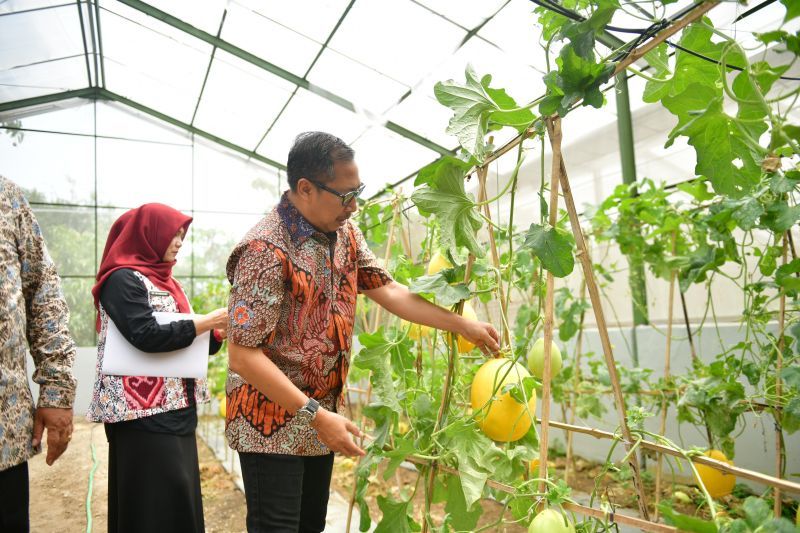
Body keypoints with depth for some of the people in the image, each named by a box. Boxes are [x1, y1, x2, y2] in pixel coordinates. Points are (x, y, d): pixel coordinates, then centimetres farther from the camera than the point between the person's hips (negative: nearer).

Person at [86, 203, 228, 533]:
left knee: (179, 498, 10)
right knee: (154, 501, -5)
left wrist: (219, 331, 1)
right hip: (143, 411, -8)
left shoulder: (164, 281, 17)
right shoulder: (123, 279, -9)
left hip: (176, 407, 8)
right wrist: (208, 320, -16)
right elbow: (147, 336, -22)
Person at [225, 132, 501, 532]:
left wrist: (463, 325, 1)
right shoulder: (266, 249, -23)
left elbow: (387, 290, 5)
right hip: (273, 425, -7)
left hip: (322, 419, 8)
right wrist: (316, 415, -24)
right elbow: (243, 355, -24)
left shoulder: (345, 235, 2)